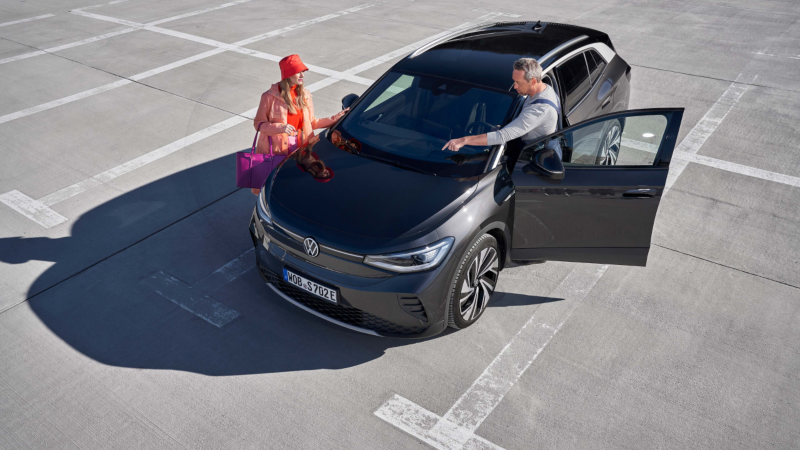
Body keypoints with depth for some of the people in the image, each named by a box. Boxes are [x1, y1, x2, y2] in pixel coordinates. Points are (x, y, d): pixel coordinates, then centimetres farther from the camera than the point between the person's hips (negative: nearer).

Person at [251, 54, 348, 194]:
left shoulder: (304, 95, 6)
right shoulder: (270, 96, -9)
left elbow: (312, 123, 11)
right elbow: (258, 123, -7)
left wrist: (334, 118, 1)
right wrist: (280, 127, -23)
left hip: (300, 148, 4)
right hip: (275, 149, -4)